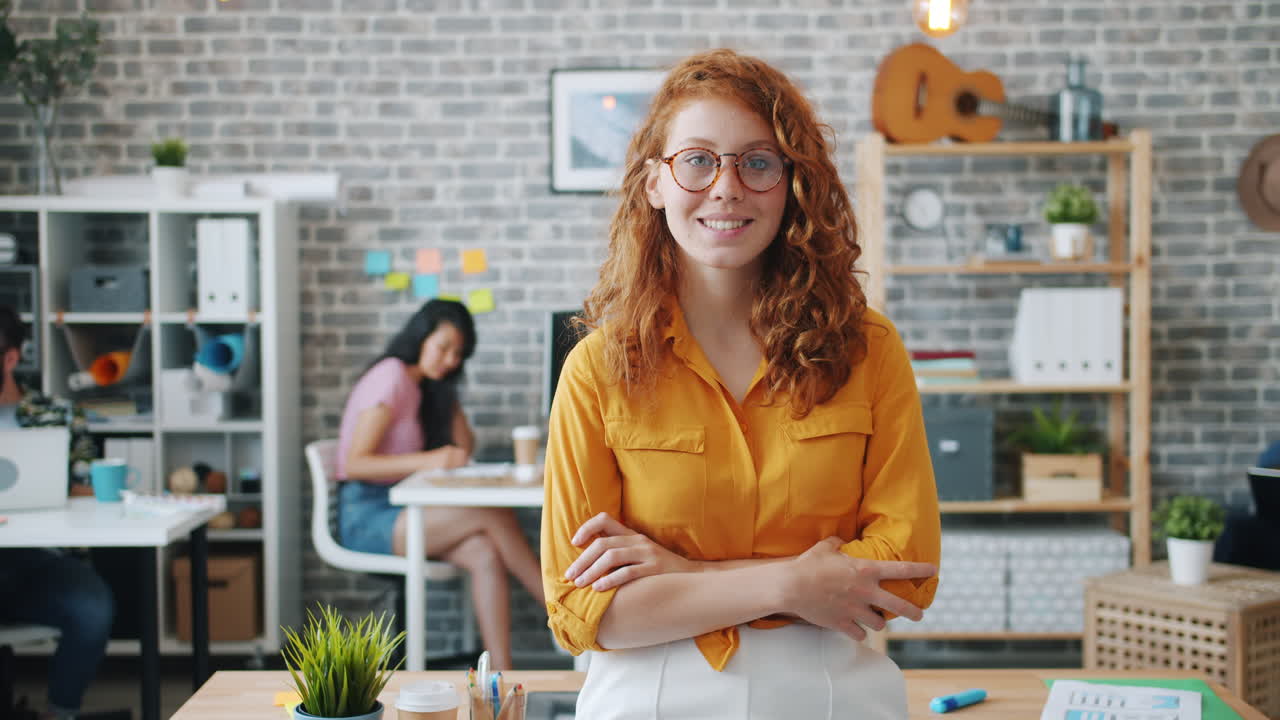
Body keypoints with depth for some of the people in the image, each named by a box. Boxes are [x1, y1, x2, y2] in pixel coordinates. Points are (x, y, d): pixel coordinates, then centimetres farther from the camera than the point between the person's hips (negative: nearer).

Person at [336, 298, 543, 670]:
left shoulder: (432, 388, 16)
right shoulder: (391, 378, -11)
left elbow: (464, 444, 12)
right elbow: (354, 463, -18)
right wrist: (427, 461, -27)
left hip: (401, 508, 8)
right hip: (365, 515, -8)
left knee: (485, 554, -23)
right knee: (492, 515, -24)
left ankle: (501, 675, -30)